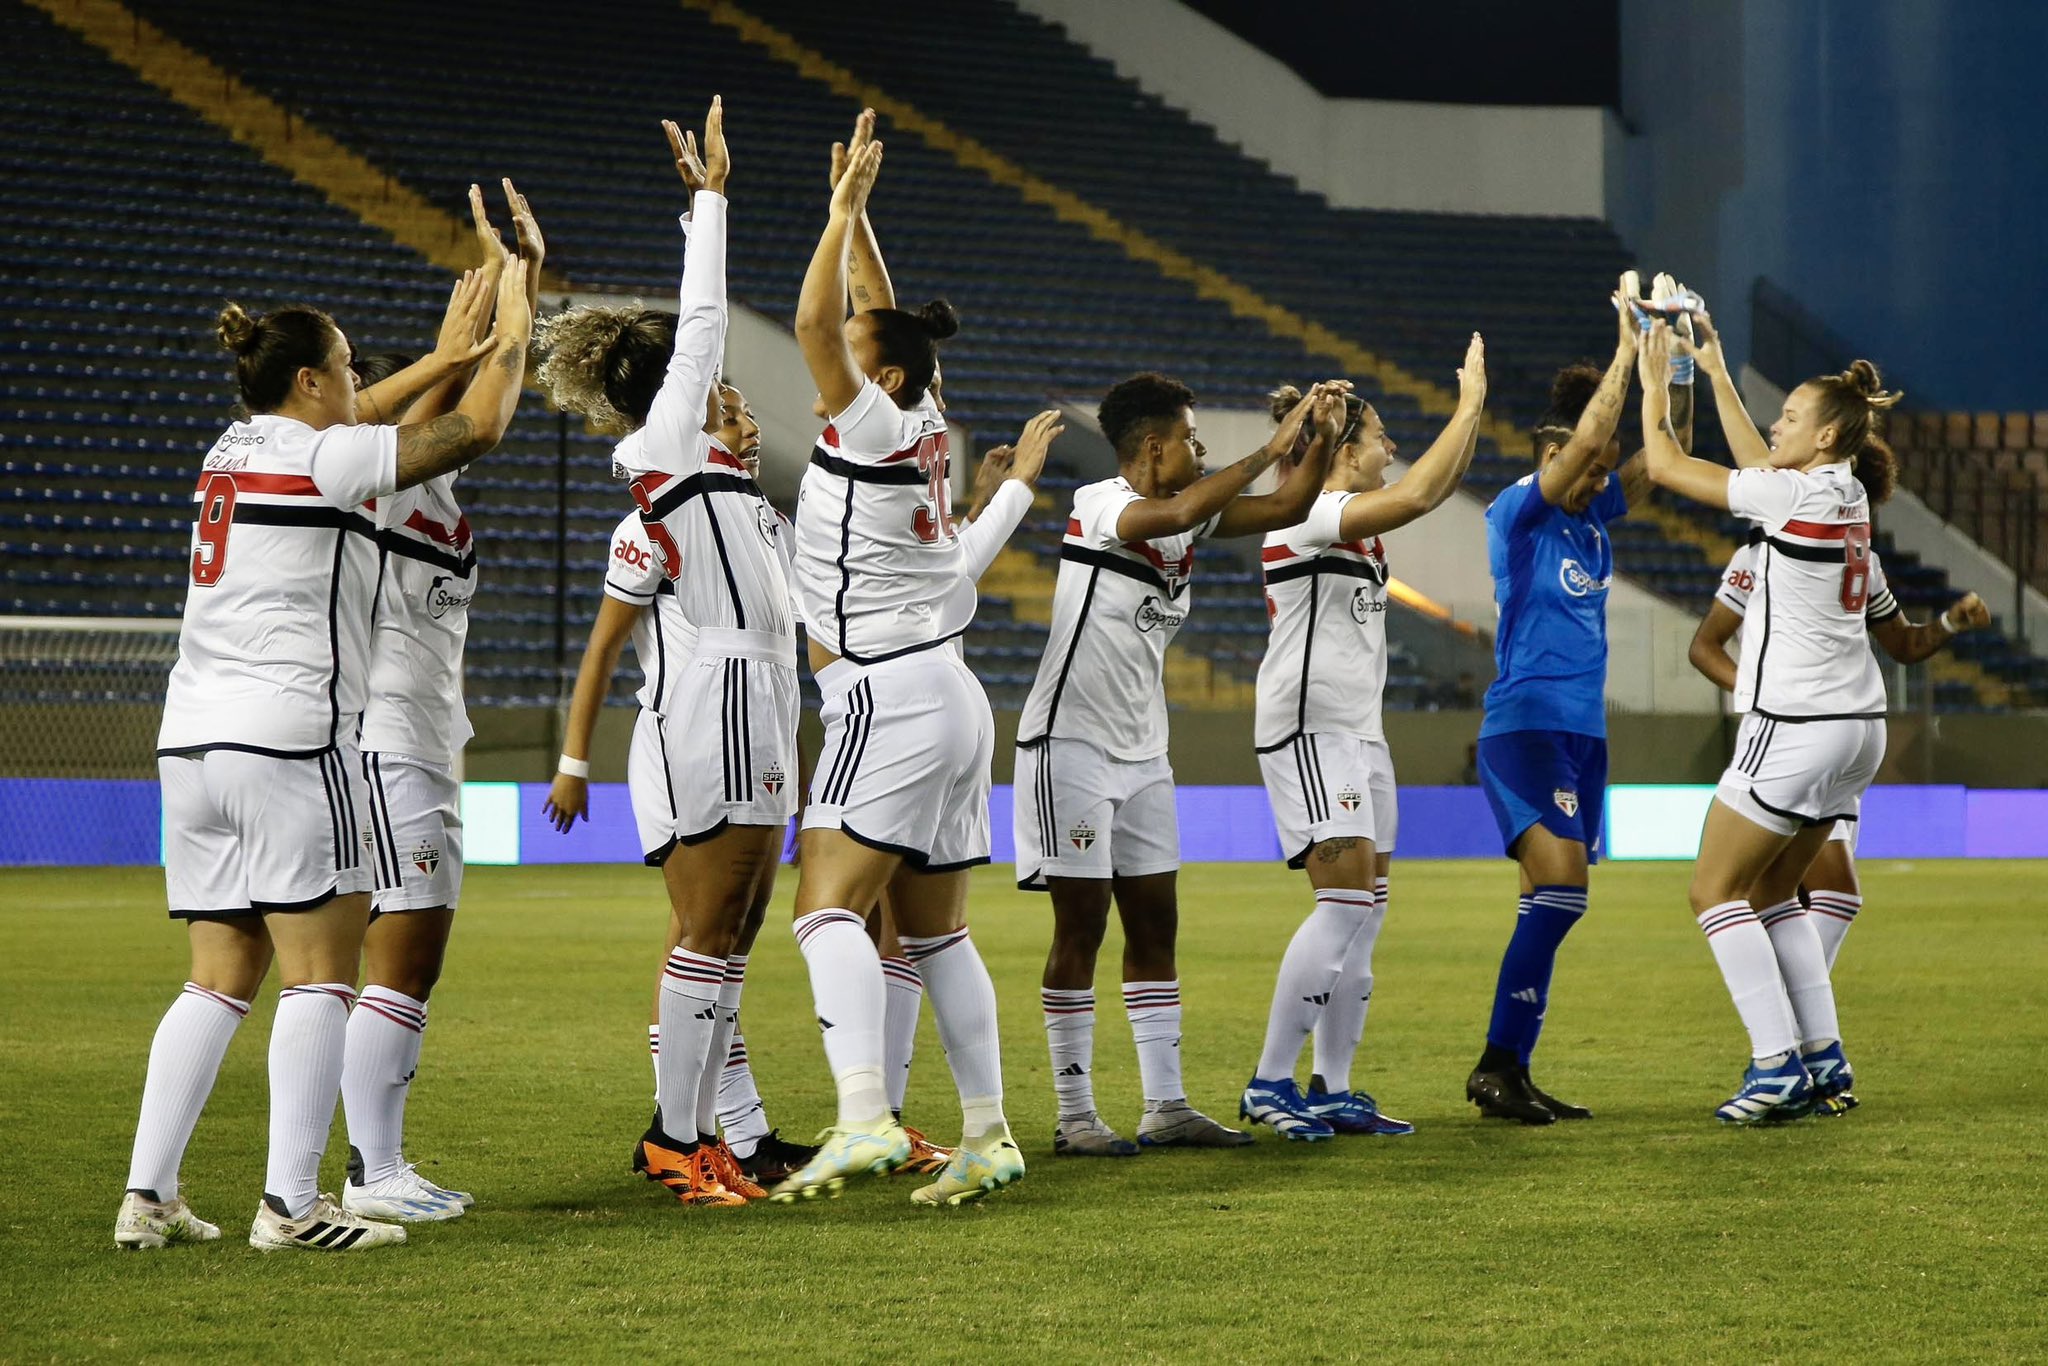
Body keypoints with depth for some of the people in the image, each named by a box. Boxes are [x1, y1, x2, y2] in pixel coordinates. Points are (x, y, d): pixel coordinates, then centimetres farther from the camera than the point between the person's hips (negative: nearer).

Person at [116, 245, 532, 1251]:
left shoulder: (235, 451, 16)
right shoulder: (324, 459, -6)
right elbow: (479, 426, 0)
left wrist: (442, 358, 38)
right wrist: (514, 320, 15)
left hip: (190, 741, 8)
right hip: (288, 740, -8)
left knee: (220, 980, 9)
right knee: (321, 974, -6)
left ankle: (147, 1195, 3)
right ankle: (291, 1204, -12)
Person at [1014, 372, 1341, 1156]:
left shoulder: (1191, 510, 8)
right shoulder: (1098, 505, -16)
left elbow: (1285, 508, 12)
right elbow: (1176, 514, -35)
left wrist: (1322, 439, -4)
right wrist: (1270, 449, -29)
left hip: (1141, 752, 8)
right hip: (1071, 741, -8)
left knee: (1154, 923, 7)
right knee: (1082, 924, -5)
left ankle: (1166, 1107, 12)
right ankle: (1075, 1117, 0)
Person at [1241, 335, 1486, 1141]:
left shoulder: (1356, 521, 15)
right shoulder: (1308, 516, -14)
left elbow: (1435, 488, 21)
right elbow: (1415, 496, -25)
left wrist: (1474, 409, 9)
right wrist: (1468, 406, -17)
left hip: (1357, 732, 10)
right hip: (1310, 729, -10)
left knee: (1366, 912, 6)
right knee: (1346, 902, -17)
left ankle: (1333, 1092, 7)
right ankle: (1270, 1083, -15)